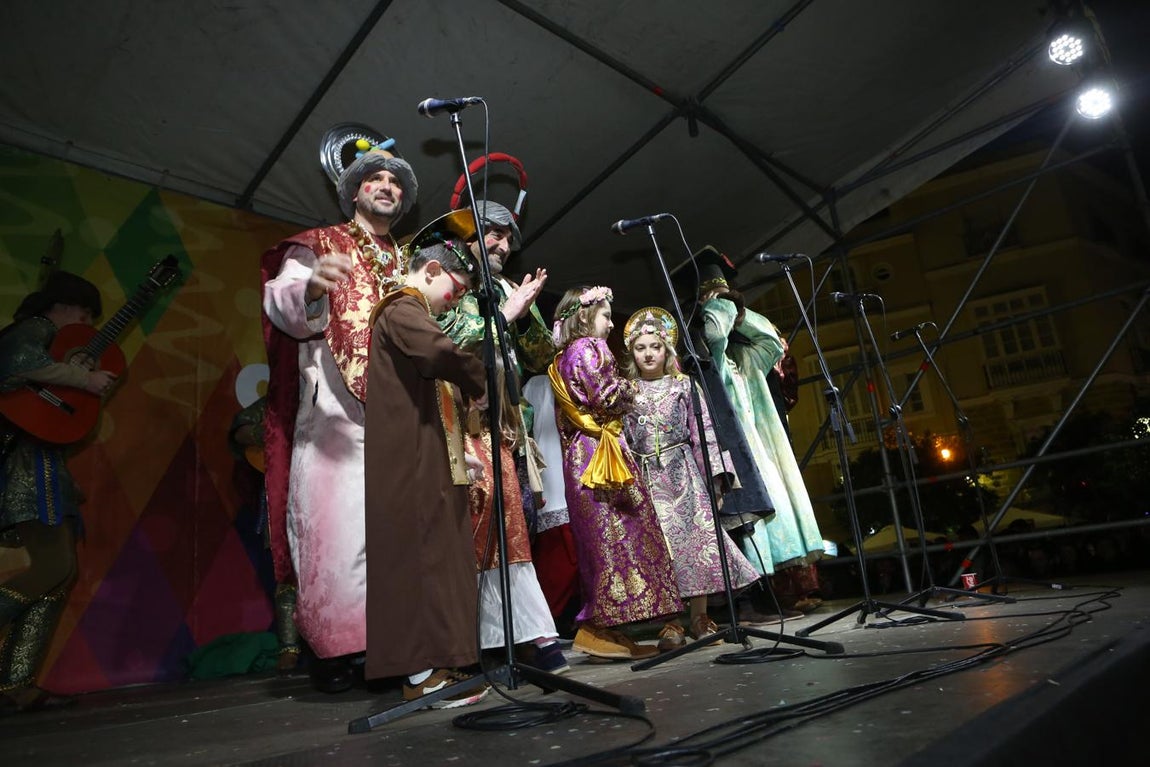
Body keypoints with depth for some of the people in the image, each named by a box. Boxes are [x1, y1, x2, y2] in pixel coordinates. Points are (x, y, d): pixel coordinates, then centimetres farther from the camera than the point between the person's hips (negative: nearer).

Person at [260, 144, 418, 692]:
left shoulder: (407, 262, 25)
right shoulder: (317, 245, 11)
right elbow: (281, 304, -7)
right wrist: (311, 290, -30)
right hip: (336, 414, -4)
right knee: (335, 529, -10)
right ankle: (331, 649, 1)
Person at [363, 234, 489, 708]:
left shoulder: (411, 314, 27)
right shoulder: (402, 310, -7)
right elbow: (441, 353, -29)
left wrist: (456, 456, 21)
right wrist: (480, 382, -11)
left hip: (424, 460, 10)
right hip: (412, 461, -10)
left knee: (430, 556, 9)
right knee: (421, 554, -9)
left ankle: (428, 665, 14)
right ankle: (422, 672, -5)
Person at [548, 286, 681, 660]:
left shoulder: (565, 356, 23)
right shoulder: (588, 348, -5)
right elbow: (606, 396, -16)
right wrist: (630, 389, 3)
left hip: (581, 455, 10)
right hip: (600, 453, -10)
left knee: (599, 538, 8)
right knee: (614, 535, -10)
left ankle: (603, 629, 10)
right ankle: (599, 629, -10)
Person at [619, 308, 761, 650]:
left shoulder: (684, 385, 9)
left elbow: (703, 432, 4)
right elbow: (621, 437, 5)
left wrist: (714, 473, -3)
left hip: (684, 471, 1)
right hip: (649, 477, 0)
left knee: (699, 533, -4)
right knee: (662, 542, -6)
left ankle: (699, 617, 8)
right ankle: (670, 621, 1)